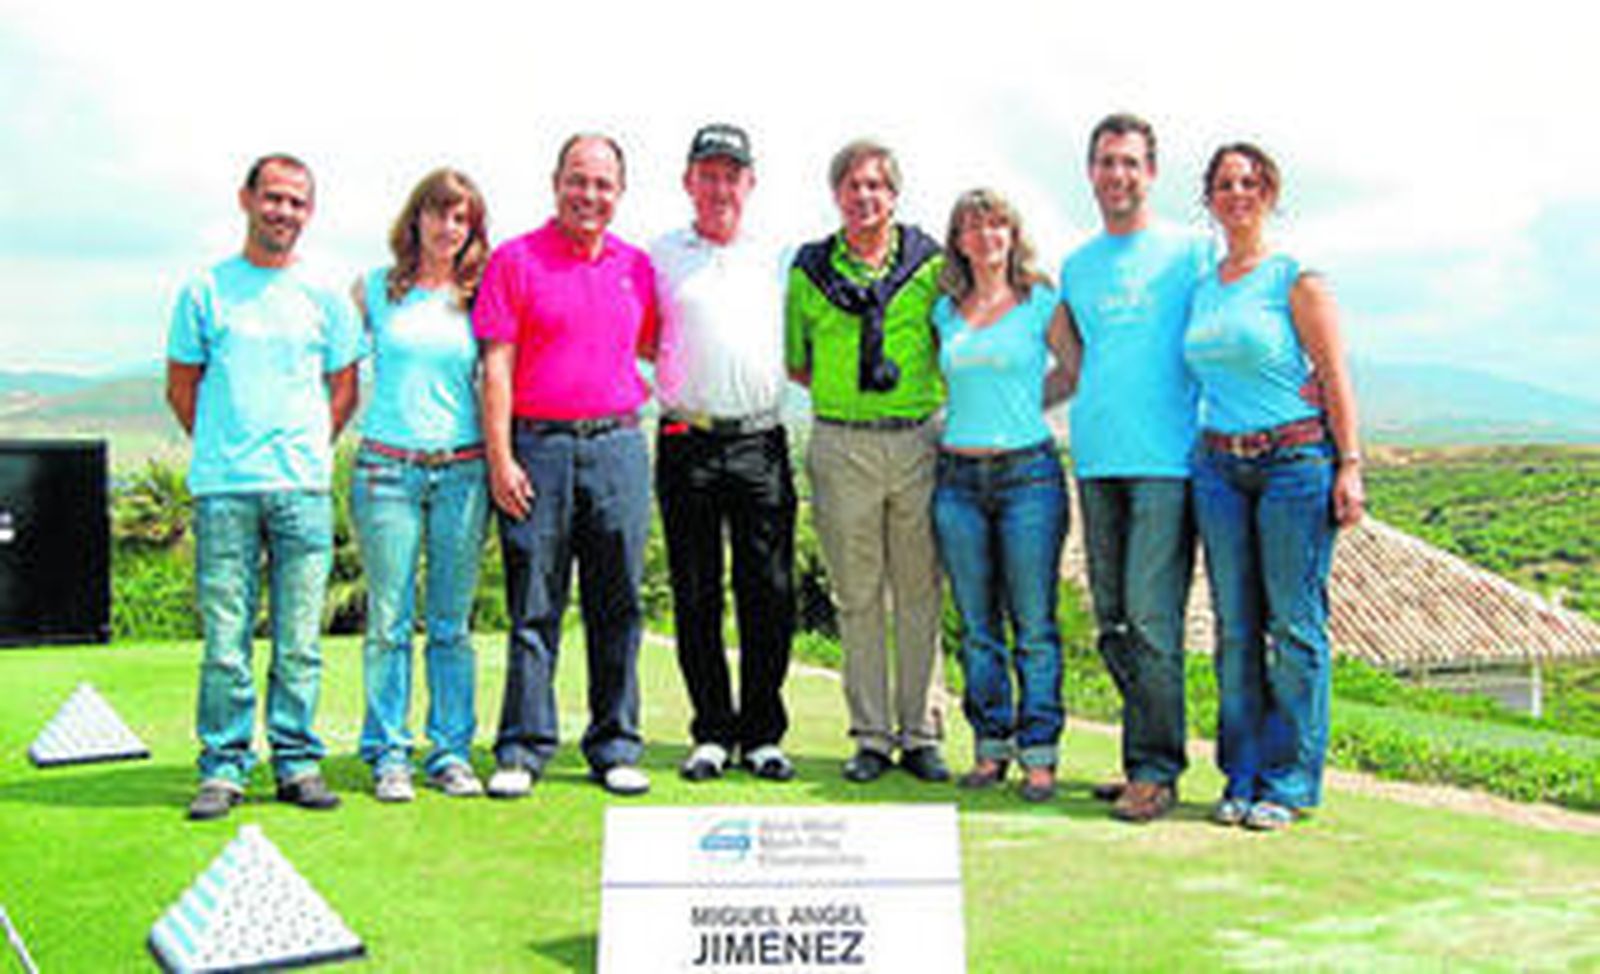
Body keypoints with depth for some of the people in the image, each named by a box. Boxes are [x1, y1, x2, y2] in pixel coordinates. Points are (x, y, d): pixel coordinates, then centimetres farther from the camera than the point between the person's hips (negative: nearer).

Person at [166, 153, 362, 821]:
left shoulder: (325, 298, 10)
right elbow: (181, 387, 13)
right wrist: (222, 448, 8)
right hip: (223, 488, -1)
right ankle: (223, 768, 8)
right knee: (225, 640, -1)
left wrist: (306, 453, 8)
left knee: (298, 641, 2)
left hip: (304, 488, 1)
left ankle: (296, 761, 12)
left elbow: (344, 390, 15)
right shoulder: (206, 290, 8)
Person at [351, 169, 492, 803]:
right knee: (389, 619, 1)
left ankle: (451, 752, 13)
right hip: (386, 467, -1)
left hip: (461, 471, 1)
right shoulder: (374, 290, 8)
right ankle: (388, 756, 9)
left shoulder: (477, 298, 8)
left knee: (452, 621, 4)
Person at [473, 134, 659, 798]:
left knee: (617, 605, 6)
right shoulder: (515, 261, 2)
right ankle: (522, 750, 10)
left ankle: (615, 749, 15)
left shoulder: (637, 267, 13)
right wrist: (501, 459, -9)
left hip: (618, 445, 3)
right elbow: (496, 367, -3)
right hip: (538, 445, -3)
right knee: (533, 606, 1)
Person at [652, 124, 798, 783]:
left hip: (760, 443, 1)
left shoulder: (772, 262, 15)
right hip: (688, 444, -1)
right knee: (696, 597, 3)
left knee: (769, 595, 0)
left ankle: (762, 733, 11)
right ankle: (711, 733, 13)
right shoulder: (659, 258, 9)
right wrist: (660, 394, -2)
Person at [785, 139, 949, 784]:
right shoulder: (809, 270, 8)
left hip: (918, 440, 0)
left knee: (920, 594, 4)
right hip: (841, 445, 1)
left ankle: (920, 734, 13)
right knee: (858, 597, 5)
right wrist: (844, 391, 4)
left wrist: (919, 391, 0)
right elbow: (796, 363, 14)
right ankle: (871, 736, 14)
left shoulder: (930, 264, 5)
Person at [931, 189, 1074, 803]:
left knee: (1034, 625, -2)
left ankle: (1039, 754, 5)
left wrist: (1024, 404, 7)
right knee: (977, 626, 7)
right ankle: (991, 747, 17)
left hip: (1028, 471, -3)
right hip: (959, 476, 3)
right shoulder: (945, 311, 12)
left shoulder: (1041, 303, 3)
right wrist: (980, 409, 12)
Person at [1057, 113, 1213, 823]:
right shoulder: (1076, 267, 19)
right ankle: (1140, 759, 17)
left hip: (1165, 458, -5)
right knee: (1113, 624, 7)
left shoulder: (1190, 251, 4)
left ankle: (1157, 770, -1)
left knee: (1151, 619, -9)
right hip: (1097, 460, 5)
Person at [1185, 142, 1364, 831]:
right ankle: (1242, 778, 14)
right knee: (1236, 627, 6)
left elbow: (1334, 376, -4)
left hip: (1295, 459, -5)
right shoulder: (1201, 290, 14)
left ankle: (1289, 782, 6)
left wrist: (1349, 465, -10)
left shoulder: (1296, 278, -1)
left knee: (1294, 625, -2)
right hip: (1219, 464, 5)